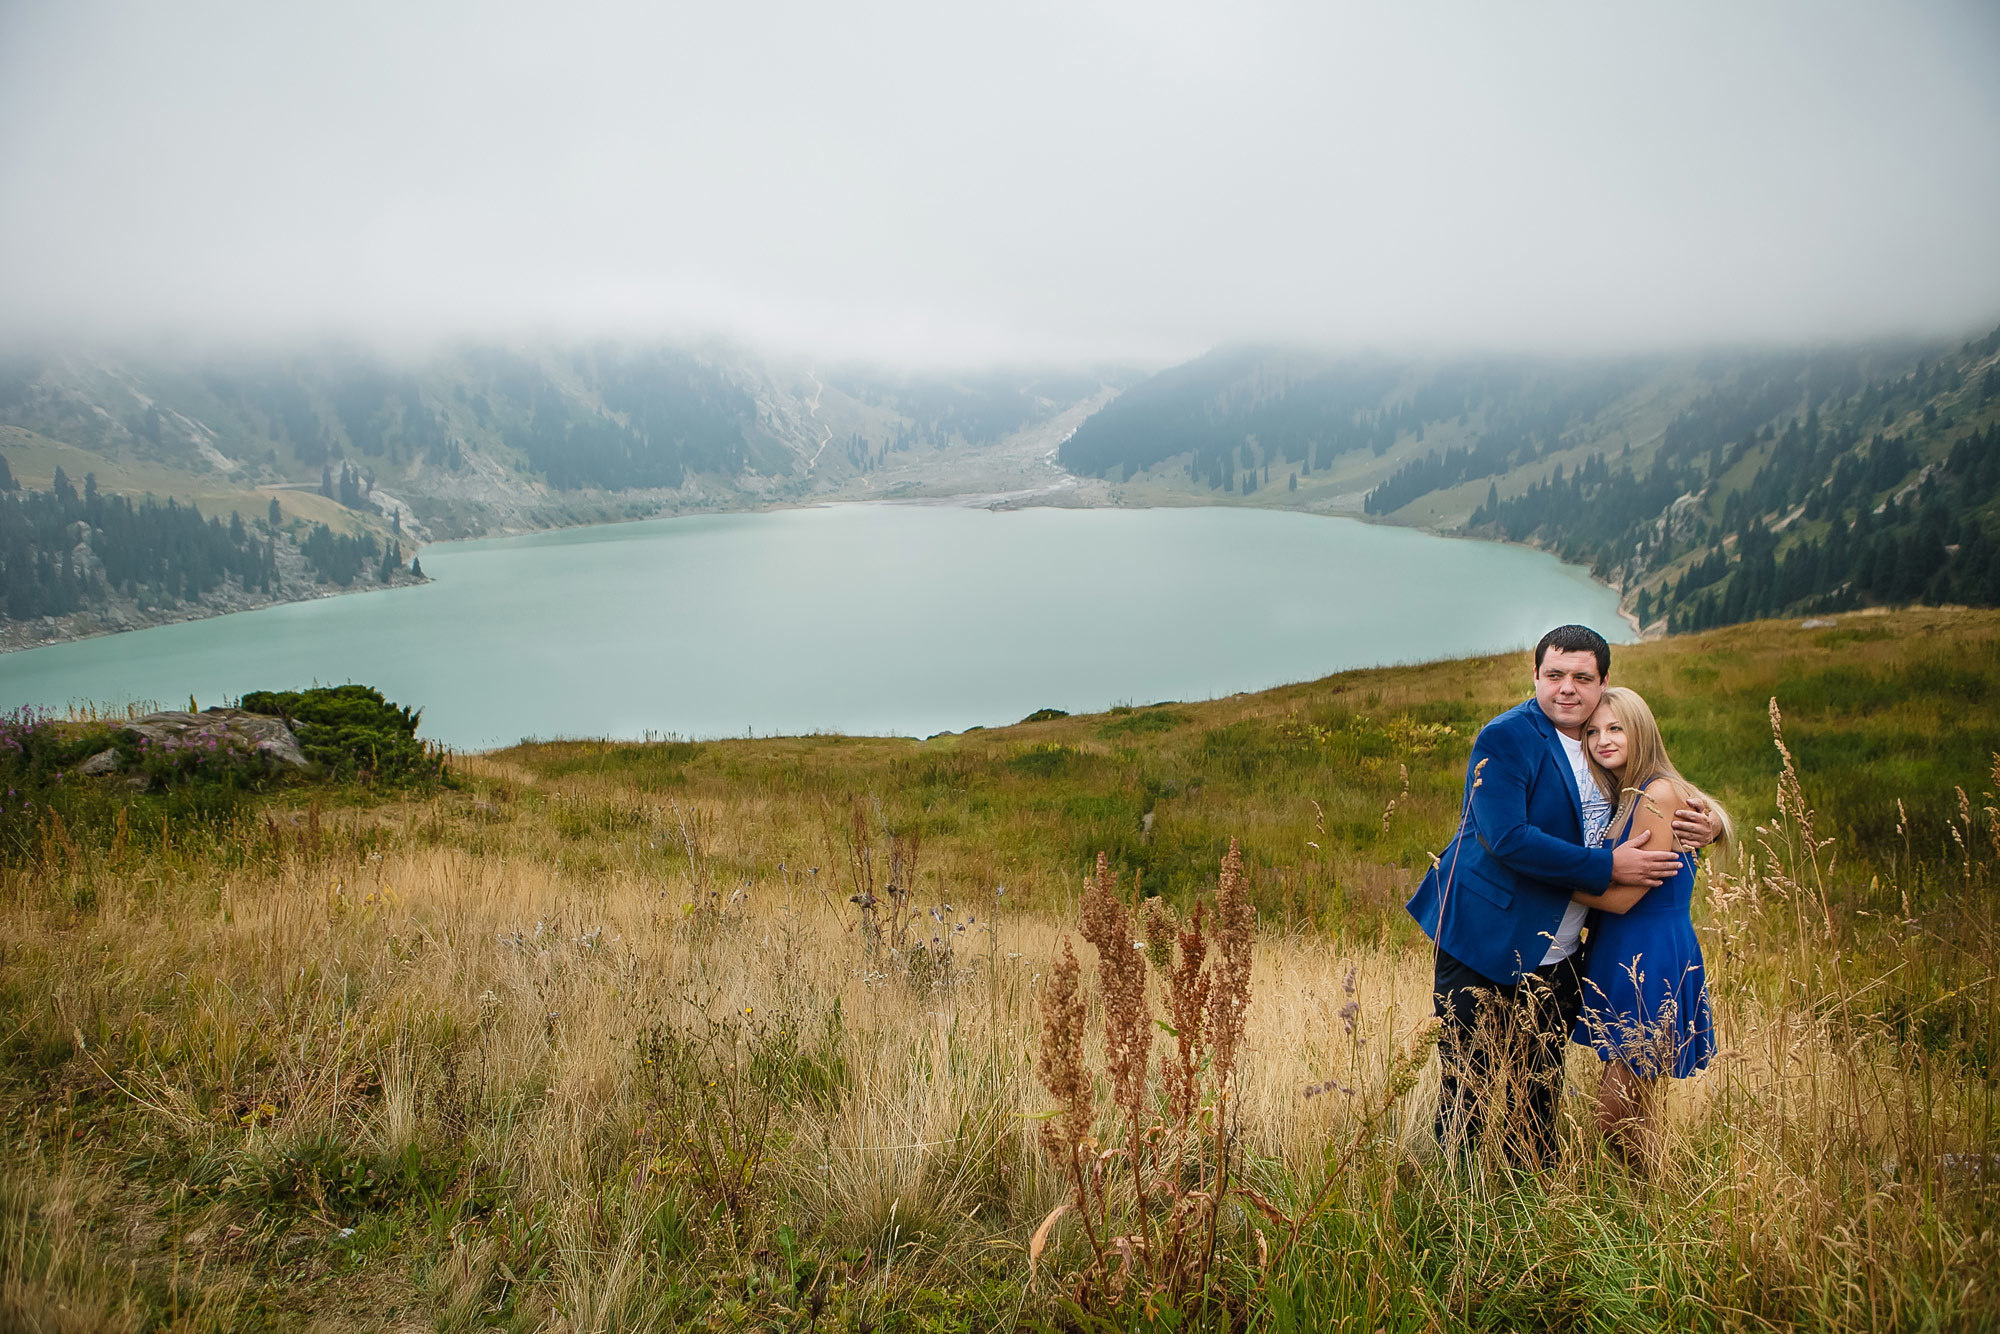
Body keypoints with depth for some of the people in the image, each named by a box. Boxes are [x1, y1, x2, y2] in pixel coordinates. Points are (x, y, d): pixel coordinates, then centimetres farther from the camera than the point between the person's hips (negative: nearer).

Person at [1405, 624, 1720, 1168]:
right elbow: (1507, 838, -25)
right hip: (1485, 945, -6)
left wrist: (1695, 829, -5)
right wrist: (1608, 867, -23)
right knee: (1468, 1089, 3)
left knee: (1539, 1092, 18)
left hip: (1559, 958, 7)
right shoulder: (1504, 739, -15)